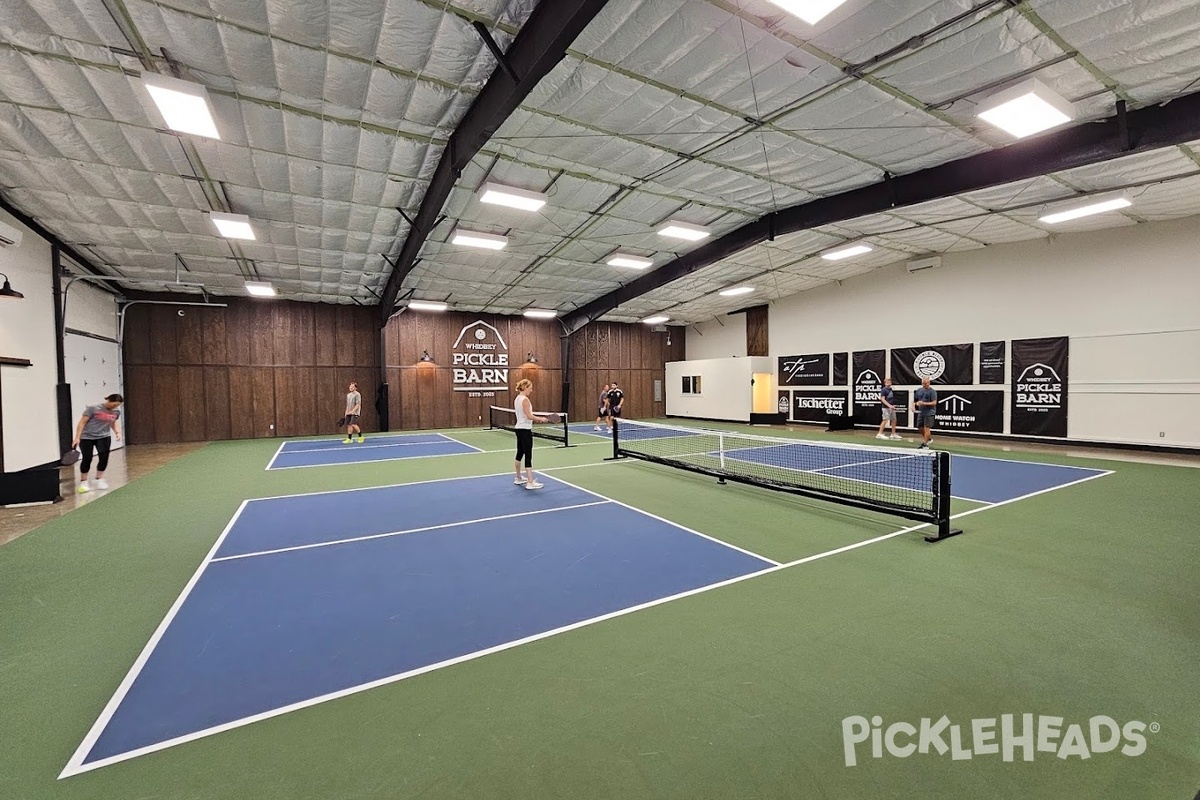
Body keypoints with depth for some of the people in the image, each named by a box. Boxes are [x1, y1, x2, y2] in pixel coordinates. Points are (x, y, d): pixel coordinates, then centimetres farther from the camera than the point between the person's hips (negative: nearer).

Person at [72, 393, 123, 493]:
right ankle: (83, 482, 14)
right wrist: (77, 438, -15)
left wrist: (118, 432, 0)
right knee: (87, 459, -3)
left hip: (103, 437, 4)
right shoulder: (93, 408, -15)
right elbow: (82, 422, -12)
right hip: (87, 438, -4)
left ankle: (99, 480, 11)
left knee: (104, 458, -5)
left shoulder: (116, 412, 0)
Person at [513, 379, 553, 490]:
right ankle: (530, 482, -5)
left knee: (520, 453, 17)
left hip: (519, 428, 10)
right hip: (525, 430, -10)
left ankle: (518, 478, 28)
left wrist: (537, 419, 13)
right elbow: (529, 416, -21)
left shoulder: (518, 398, 11)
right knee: (528, 456, -7)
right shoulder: (525, 399, -17)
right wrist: (541, 419, -9)